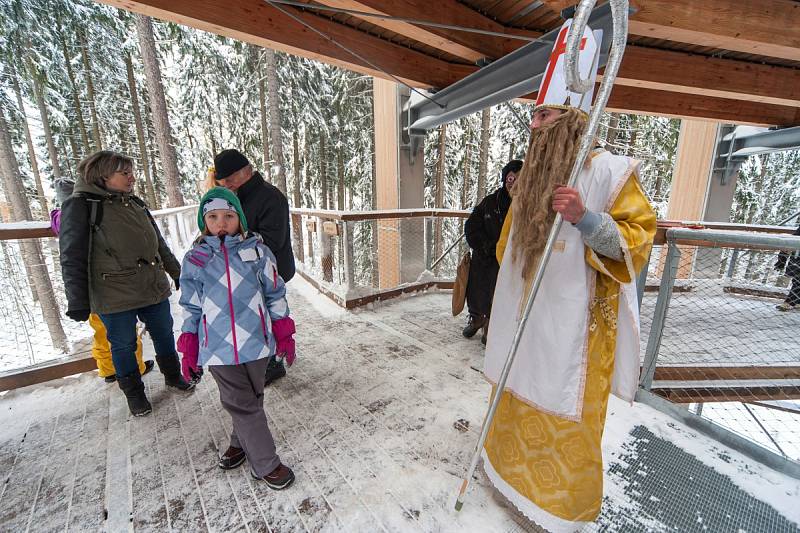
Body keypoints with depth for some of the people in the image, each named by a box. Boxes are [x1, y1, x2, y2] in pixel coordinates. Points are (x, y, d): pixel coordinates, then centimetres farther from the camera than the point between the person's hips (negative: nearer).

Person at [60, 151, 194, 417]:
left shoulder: (135, 203, 8)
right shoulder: (80, 205, -8)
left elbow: (159, 244, 16)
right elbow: (72, 258, -10)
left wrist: (177, 273, 19)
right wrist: (78, 302, -12)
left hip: (154, 288, 5)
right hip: (114, 297, -5)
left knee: (164, 335, 16)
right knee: (123, 346, 11)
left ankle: (173, 375, 37)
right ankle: (134, 393, 31)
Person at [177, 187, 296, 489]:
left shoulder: (257, 251, -2)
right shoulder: (195, 259, 1)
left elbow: (275, 295, 2)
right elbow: (192, 308, 8)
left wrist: (284, 334, 2)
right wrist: (189, 351, 8)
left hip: (256, 342, 0)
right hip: (219, 348, 0)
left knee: (251, 399, 16)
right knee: (241, 404, 8)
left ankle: (242, 442, 43)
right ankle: (266, 464, 25)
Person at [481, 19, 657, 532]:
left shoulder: (608, 170, -9)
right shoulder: (530, 175, 10)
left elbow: (638, 237, -9)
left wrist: (586, 218, -26)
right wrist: (503, 297, 18)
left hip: (573, 317, -6)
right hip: (524, 311, 6)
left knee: (563, 409, 9)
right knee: (517, 395, 19)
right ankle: (513, 462, 45)